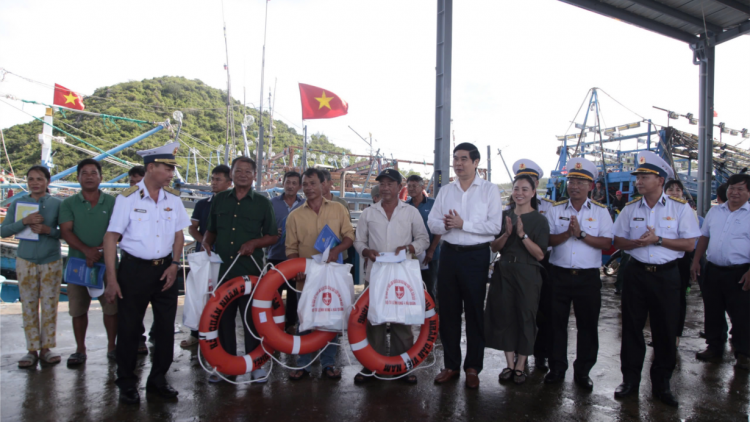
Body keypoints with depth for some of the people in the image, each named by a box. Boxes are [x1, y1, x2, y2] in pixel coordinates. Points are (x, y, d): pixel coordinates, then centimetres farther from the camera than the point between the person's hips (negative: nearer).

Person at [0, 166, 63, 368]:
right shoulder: (18, 203, 3)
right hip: (26, 261, 1)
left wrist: (48, 230, -20)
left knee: (50, 306, 3)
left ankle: (46, 348, 14)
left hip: (52, 262, -1)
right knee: (29, 307, 4)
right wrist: (24, 221, -17)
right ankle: (32, 350, 13)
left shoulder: (57, 203, -1)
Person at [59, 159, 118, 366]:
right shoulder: (69, 203, 6)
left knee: (111, 307, 2)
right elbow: (65, 231, -5)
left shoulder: (111, 202, 3)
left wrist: (99, 250, -19)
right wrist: (86, 250, -19)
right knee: (78, 309, 8)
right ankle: (80, 350, 20)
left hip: (107, 262, -1)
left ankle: (112, 347, 15)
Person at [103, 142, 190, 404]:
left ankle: (158, 380, 24)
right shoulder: (128, 198, -8)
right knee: (129, 328, 5)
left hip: (165, 269, 4)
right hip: (134, 269, -4)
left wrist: (174, 264, -2)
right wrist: (111, 279, -12)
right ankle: (127, 383, 22)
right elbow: (111, 237, -8)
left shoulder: (173, 199, 4)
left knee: (166, 327, 8)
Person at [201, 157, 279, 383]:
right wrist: (206, 243, 0)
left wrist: (254, 243, -10)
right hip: (222, 269, 3)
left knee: (252, 317, 3)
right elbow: (211, 230, 20)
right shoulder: (219, 200, 11)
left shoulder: (262, 203, 5)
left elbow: (273, 236, 6)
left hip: (251, 270, -2)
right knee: (223, 317, 8)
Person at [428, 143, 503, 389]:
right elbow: (432, 223, 7)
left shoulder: (490, 190, 0)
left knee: (474, 312, 5)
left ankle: (473, 368, 18)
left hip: (476, 255, -4)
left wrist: (463, 224, -15)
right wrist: (445, 225, -15)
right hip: (449, 254, 4)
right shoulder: (445, 192, 12)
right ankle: (451, 365, 22)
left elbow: (495, 225, -11)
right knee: (448, 311, 8)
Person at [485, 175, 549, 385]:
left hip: (528, 274, -3)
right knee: (505, 315, 5)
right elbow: (494, 247, 5)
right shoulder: (504, 215, 7)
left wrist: (523, 235, -21)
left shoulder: (539, 220, -3)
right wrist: (507, 234, -13)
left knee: (525, 317, 3)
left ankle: (521, 365, 17)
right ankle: (509, 363, 18)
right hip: (504, 271, 3)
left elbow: (540, 254, -10)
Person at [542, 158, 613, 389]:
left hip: (588, 277, 0)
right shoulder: (556, 210, 7)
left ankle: (583, 371, 22)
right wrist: (568, 233, -16)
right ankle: (556, 369, 20)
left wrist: (581, 234, -16)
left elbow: (606, 242, -7)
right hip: (559, 274, 1)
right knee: (557, 323, 6)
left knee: (588, 325, 7)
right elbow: (547, 240, -1)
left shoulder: (600, 211, 4)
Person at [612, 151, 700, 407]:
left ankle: (661, 384, 22)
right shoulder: (630, 209, 5)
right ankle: (630, 380, 20)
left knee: (665, 331, 6)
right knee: (631, 328, 7)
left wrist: (658, 239, -16)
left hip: (666, 275, -2)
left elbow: (690, 244, -5)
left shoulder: (680, 208, -2)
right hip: (636, 273, 2)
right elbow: (618, 241, 6)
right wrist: (638, 242, -13)